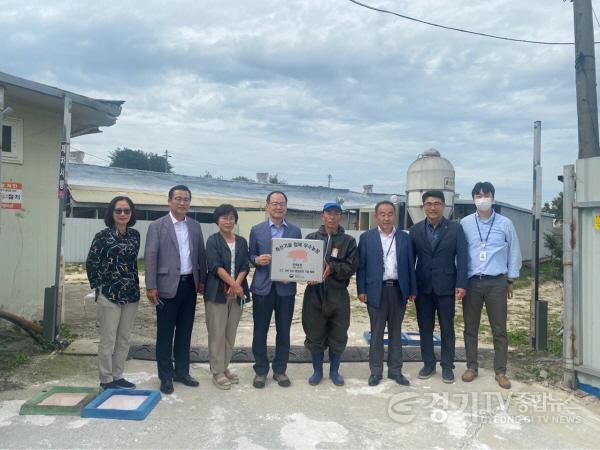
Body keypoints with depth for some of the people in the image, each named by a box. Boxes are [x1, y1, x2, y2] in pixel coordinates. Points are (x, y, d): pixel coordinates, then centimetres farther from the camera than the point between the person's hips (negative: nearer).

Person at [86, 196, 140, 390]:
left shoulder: (135, 234, 6)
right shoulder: (103, 235, -8)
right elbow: (91, 264, -3)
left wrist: (135, 286, 12)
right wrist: (98, 288, -3)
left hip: (131, 295, 5)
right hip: (109, 295, -5)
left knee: (124, 339, 12)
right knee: (108, 339, 3)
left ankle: (118, 376, 24)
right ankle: (106, 380, 15)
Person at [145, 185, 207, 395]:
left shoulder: (195, 226, 10)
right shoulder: (157, 226, -4)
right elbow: (150, 257, -9)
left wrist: (202, 280, 10)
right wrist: (151, 286, -14)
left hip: (189, 284, 5)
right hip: (168, 285, -4)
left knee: (185, 332, 13)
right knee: (165, 333, 5)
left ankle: (182, 371, 25)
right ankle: (165, 376, 16)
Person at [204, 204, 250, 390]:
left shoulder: (242, 242, 11)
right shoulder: (213, 241, -2)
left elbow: (245, 266, 4)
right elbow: (215, 266, -12)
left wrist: (237, 285, -12)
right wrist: (233, 284, -17)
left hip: (237, 293, 4)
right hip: (217, 292, -4)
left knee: (231, 333, 10)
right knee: (217, 333, 0)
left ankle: (225, 367, 22)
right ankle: (217, 372, 9)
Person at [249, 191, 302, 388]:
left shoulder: (295, 231, 6)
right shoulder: (256, 230, 4)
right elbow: (250, 256, 5)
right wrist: (257, 260, -16)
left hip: (286, 288, 1)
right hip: (262, 287, -1)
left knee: (284, 331, 8)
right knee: (260, 331, 6)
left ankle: (280, 370, 23)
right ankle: (261, 370, 21)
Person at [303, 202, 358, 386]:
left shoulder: (349, 241, 4)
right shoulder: (311, 238, 7)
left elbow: (351, 266, -6)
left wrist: (332, 268, -20)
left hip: (338, 295, 0)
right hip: (314, 294, 0)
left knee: (338, 336, 10)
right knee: (315, 335, 9)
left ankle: (334, 371, 28)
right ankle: (317, 371, 26)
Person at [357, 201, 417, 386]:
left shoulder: (404, 238, 6)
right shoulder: (366, 237, 1)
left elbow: (410, 265, 6)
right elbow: (361, 266, -1)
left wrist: (412, 290, 2)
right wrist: (361, 290, -7)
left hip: (399, 290, 2)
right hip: (376, 290, -2)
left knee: (396, 332, 12)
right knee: (376, 333, 6)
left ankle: (395, 370, 22)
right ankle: (376, 371, 17)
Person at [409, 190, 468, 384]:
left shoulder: (455, 228, -1)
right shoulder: (415, 230, 4)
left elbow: (462, 257, -4)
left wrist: (461, 284, -12)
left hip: (446, 287, -1)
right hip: (423, 288, 2)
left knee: (447, 329, 8)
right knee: (424, 328, 10)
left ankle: (447, 366, 20)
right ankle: (428, 364, 23)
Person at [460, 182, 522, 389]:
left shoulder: (505, 223, 2)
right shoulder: (465, 223, 1)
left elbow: (514, 252, 8)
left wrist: (511, 280, 7)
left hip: (497, 282, 0)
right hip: (471, 281, 1)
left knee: (499, 329, 5)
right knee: (470, 328, 9)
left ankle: (500, 371, 16)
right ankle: (471, 367, 22)